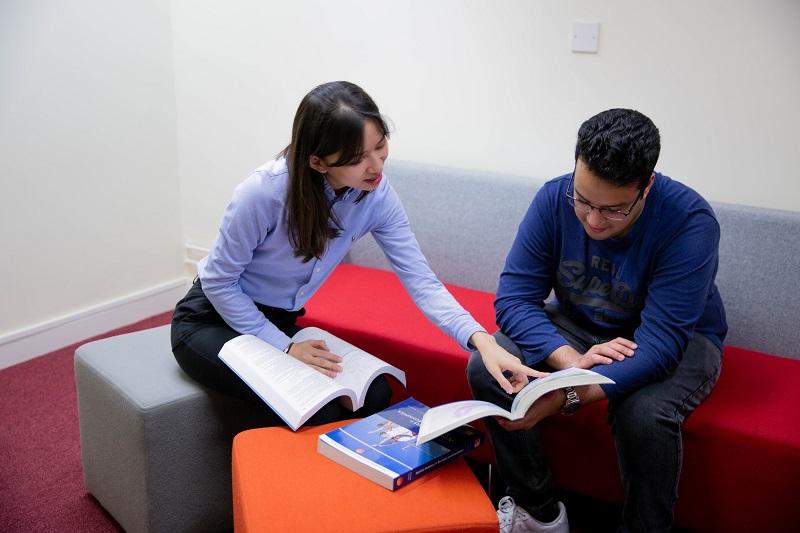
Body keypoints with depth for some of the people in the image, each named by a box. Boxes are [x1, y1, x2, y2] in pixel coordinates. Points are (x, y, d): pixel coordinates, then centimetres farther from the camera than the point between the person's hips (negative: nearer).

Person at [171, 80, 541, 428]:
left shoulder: (376, 194, -17)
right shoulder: (265, 192, -30)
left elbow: (421, 281, -19)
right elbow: (219, 280, -18)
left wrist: (479, 338, -34)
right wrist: (284, 347, -21)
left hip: (280, 322, 5)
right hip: (212, 320, -5)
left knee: (374, 394, -13)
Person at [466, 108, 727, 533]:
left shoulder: (689, 222, -29)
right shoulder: (554, 199, -18)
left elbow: (660, 342, -34)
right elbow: (514, 297, -18)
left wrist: (568, 394, -46)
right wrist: (570, 359, -37)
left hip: (678, 339, -3)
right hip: (578, 326, 4)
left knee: (644, 414, -36)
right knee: (486, 367, -21)